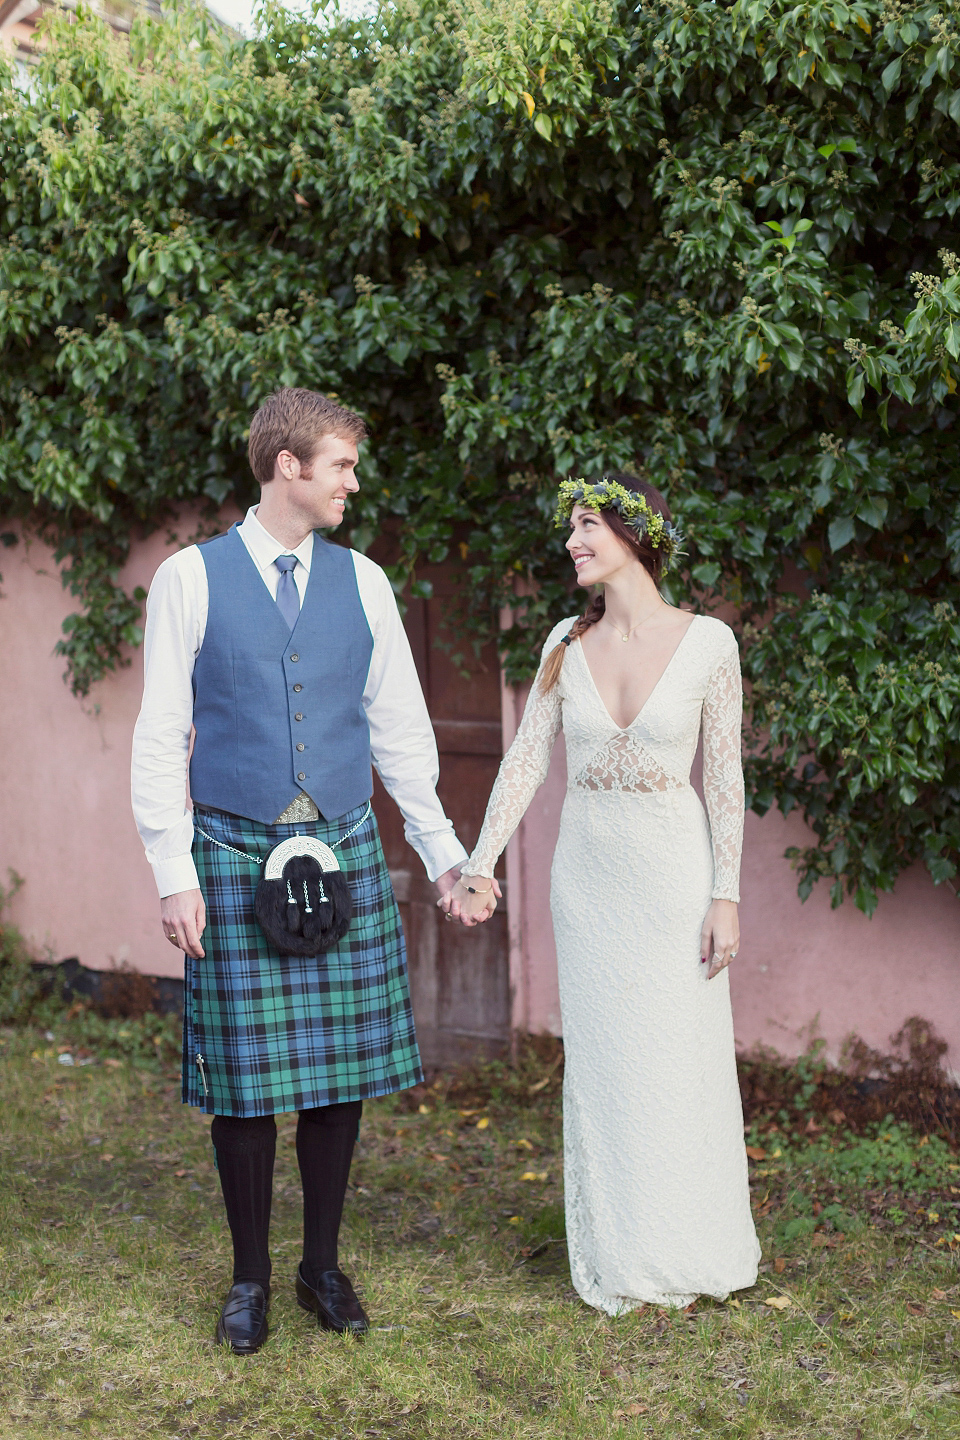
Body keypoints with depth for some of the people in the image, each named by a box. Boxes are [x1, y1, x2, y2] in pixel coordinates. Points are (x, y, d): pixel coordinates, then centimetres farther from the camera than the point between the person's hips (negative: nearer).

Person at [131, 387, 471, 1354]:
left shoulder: (361, 581, 7)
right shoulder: (191, 578, -2)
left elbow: (399, 728, 13)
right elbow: (160, 737, -2)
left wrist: (443, 851, 13)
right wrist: (173, 874, -7)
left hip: (345, 849, 3)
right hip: (234, 850, -3)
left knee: (340, 1065, 7)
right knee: (243, 1075, 3)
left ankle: (323, 1266, 24)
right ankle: (250, 1277, 20)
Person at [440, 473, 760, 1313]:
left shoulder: (707, 643, -8)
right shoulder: (567, 642, 1)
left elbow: (725, 777, -6)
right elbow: (527, 757, 0)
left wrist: (726, 896, -8)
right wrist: (480, 864, -8)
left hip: (674, 871, -3)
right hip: (588, 873, 3)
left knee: (682, 1060, 4)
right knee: (602, 1063, 9)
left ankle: (690, 1250, 22)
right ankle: (619, 1259, 23)